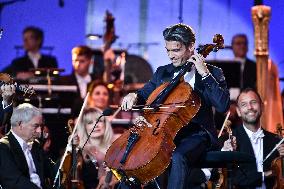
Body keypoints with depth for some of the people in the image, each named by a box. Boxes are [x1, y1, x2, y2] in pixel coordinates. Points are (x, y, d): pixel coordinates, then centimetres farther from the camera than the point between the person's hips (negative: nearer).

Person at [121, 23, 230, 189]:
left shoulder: (212, 73, 2)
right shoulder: (162, 72, 16)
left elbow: (223, 105, -13)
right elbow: (145, 94, 26)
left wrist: (205, 74, -16)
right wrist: (134, 96, 1)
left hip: (195, 133, -5)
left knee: (178, 157, -36)